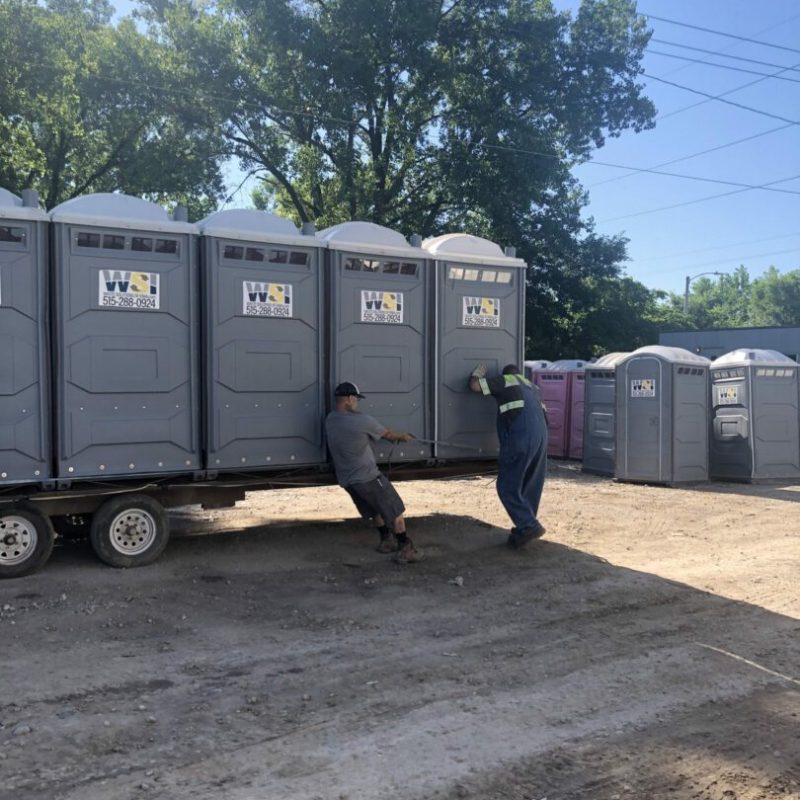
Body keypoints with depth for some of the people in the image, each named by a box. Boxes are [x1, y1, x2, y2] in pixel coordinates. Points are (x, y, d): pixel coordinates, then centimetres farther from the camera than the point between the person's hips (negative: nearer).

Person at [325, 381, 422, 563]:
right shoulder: (362, 420, -19)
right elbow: (388, 433, -3)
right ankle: (405, 549, 5)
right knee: (394, 510, 4)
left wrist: (393, 436, 21)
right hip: (367, 477, -8)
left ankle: (386, 540, 34)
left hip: (346, 480, 8)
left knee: (376, 509, 26)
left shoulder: (330, 420, 3)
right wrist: (404, 436, 19)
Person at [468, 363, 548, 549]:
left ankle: (529, 526, -12)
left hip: (521, 438, -7)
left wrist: (477, 374, 21)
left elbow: (475, 386, 1)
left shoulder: (505, 381, 8)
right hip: (541, 436, 7)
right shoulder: (531, 386, 29)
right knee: (531, 486, 14)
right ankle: (525, 527, 18)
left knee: (508, 487, -3)